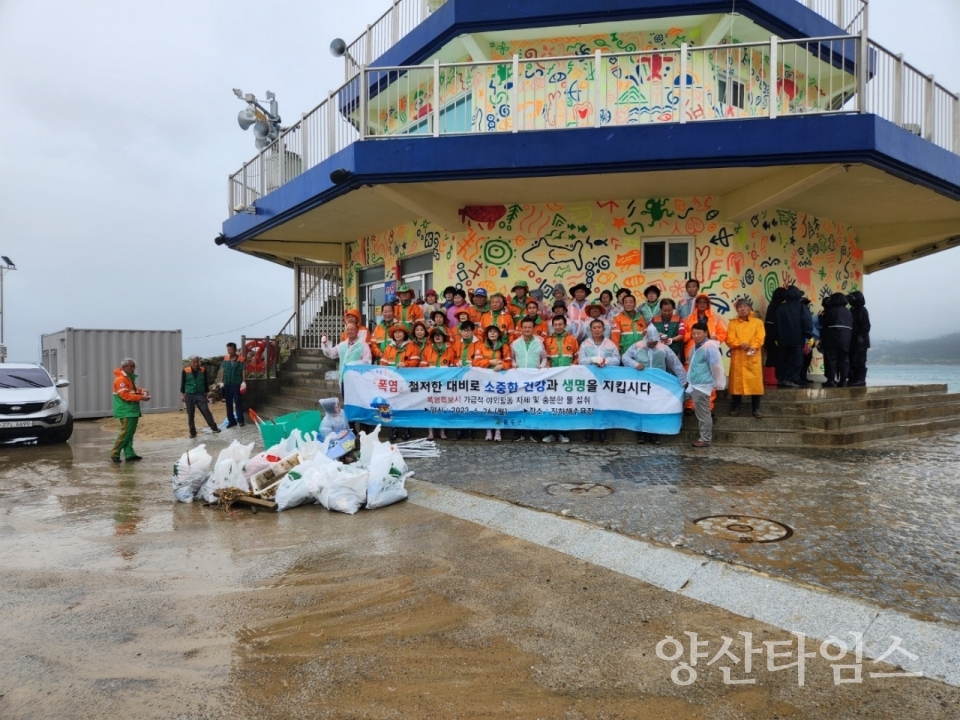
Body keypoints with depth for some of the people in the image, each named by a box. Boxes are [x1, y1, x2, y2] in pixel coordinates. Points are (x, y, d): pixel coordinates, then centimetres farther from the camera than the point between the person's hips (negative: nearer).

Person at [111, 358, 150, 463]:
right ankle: (115, 454, 1)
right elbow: (125, 395, -22)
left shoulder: (130, 378, 16)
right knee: (125, 432, -9)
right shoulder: (120, 379, -14)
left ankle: (129, 454, 9)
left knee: (130, 433, 8)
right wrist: (141, 397, -24)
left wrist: (141, 391, 5)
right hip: (126, 411, -10)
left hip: (132, 410, 10)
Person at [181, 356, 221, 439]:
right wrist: (182, 394, 2)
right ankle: (192, 432, 12)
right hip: (189, 395, 0)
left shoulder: (203, 370, 1)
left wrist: (205, 393, 11)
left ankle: (214, 428, -5)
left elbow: (205, 382, 9)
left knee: (206, 411, -8)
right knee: (190, 414, 4)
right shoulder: (185, 371, -4)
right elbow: (182, 383, 4)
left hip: (200, 394, 1)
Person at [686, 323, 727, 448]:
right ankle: (705, 436, 23)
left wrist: (717, 384, -11)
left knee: (703, 413, -3)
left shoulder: (709, 348, -16)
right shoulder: (696, 346, 12)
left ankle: (705, 439, 4)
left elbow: (716, 367, -16)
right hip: (695, 384, 9)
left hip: (702, 385, -9)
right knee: (700, 412, 14)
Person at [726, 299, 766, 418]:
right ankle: (735, 408, 13)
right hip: (737, 358, 1)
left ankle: (756, 409, 6)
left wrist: (753, 347, -21)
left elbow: (760, 339, -3)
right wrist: (741, 344, -20)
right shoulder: (733, 323, 8)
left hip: (753, 358, 0)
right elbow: (730, 340, -2)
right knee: (737, 382, 4)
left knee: (755, 382, -1)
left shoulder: (758, 322, 7)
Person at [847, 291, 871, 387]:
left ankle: (861, 380, -5)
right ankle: (853, 379, 13)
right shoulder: (852, 310, 16)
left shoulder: (862, 310, -7)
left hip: (860, 341, -8)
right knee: (852, 360, 8)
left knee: (859, 361, -8)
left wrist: (861, 336, -21)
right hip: (853, 340, 8)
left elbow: (866, 325, -14)